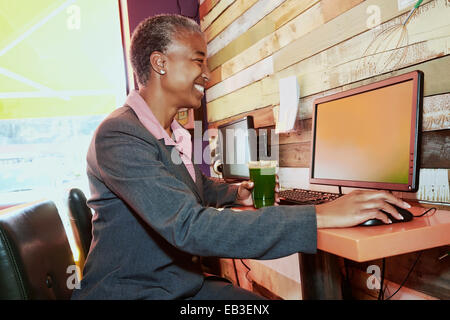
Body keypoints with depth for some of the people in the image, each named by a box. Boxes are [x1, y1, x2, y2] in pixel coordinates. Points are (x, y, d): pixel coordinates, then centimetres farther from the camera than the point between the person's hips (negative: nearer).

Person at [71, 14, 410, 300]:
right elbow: (189, 227, -32)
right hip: (132, 290, -7)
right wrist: (322, 215, -32)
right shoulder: (118, 136, -21)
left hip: (188, 284, 8)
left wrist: (236, 193, 10)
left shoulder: (176, 134, 8)